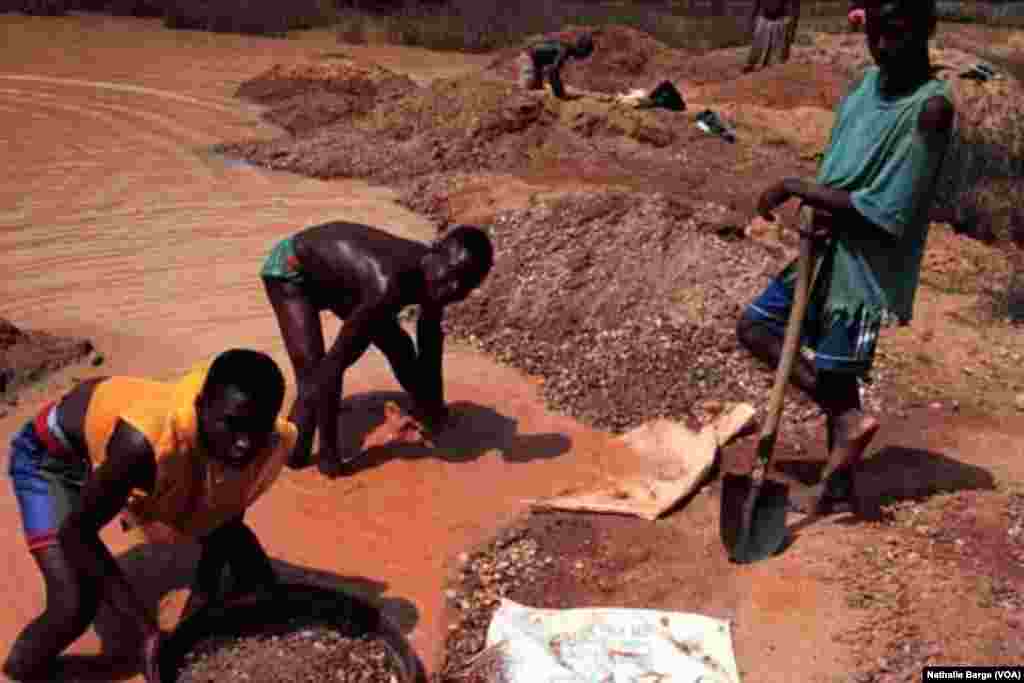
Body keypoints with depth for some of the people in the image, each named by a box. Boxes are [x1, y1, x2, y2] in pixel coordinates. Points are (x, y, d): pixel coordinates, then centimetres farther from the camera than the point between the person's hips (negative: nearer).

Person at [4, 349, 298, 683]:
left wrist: (206, 589, -13)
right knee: (75, 607, -18)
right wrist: (148, 628, -35)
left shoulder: (270, 443, -28)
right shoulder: (145, 442, -45)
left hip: (160, 464, 5)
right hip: (55, 454, -5)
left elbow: (226, 512, -7)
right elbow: (76, 532, -33)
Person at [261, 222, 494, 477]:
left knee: (400, 347, 16)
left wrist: (434, 407, 9)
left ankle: (423, 415, 42)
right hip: (291, 268, -7)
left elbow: (430, 344, -1)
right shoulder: (388, 288, -44)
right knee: (315, 375, -22)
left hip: (336, 275, 8)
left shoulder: (433, 277, -20)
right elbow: (331, 367, -42)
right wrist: (328, 454, -34)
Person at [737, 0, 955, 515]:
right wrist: (824, 209, -12)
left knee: (833, 372, 2)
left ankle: (837, 482, 23)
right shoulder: (868, 81, 4)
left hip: (867, 267, -8)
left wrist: (796, 189, -17)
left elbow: (885, 212, -23)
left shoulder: (930, 108, -19)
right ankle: (849, 419, 18)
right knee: (753, 327, 11)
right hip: (827, 250, 8)